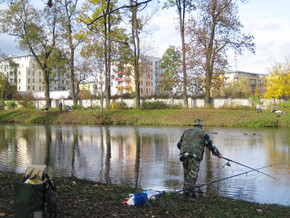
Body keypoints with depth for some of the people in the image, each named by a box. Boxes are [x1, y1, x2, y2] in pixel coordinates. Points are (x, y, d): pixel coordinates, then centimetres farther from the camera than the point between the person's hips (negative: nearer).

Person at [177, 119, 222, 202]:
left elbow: (179, 145, 28)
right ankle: (186, 195, -10)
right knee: (191, 176, -6)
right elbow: (211, 145, 15)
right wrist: (218, 154, 31)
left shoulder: (186, 132, 24)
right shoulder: (203, 133, 11)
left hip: (184, 155, 5)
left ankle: (192, 193, 22)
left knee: (188, 175, 15)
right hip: (194, 156, -5)